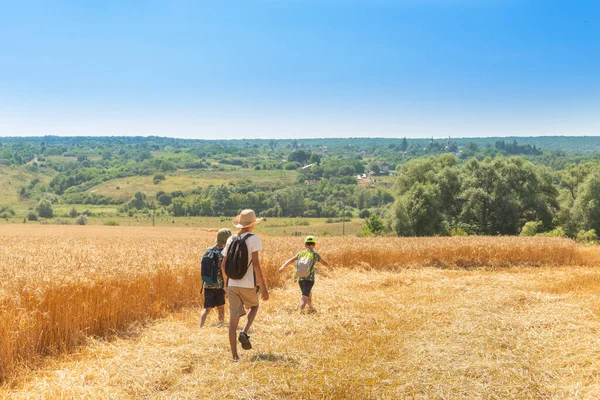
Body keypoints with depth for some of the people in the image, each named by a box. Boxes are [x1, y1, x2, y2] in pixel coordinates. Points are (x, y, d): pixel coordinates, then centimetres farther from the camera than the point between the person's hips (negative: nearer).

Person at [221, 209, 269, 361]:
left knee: (233, 319, 6)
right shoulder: (253, 239, -8)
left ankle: (234, 355, 5)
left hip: (232, 285, 4)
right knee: (254, 307, 25)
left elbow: (223, 265, 10)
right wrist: (263, 287, -14)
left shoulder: (230, 240, 8)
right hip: (248, 285, -4)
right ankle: (244, 332, 0)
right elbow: (255, 263, -16)